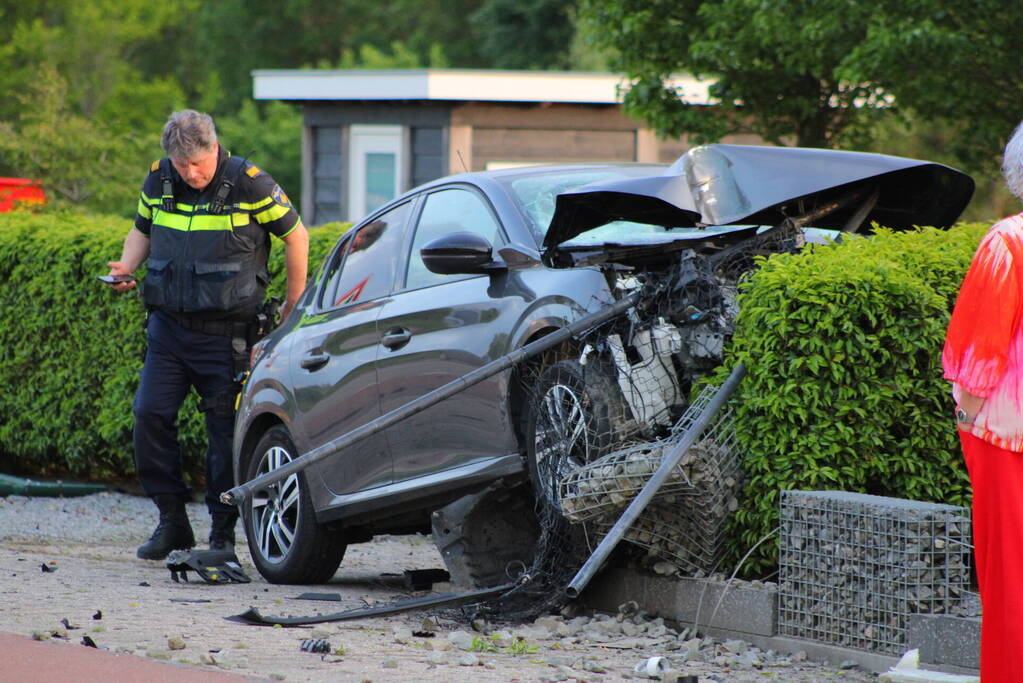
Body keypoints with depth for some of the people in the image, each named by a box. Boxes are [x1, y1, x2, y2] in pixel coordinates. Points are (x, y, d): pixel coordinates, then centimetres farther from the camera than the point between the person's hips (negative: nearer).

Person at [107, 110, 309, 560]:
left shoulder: (249, 185, -9)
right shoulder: (159, 181, 4)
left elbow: (295, 235, 2)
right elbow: (142, 230, 21)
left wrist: (294, 306, 5)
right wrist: (125, 267, 0)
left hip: (225, 332, -4)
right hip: (168, 325, 4)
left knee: (226, 429, -2)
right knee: (150, 416, -4)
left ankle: (223, 530, 8)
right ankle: (172, 520, 8)